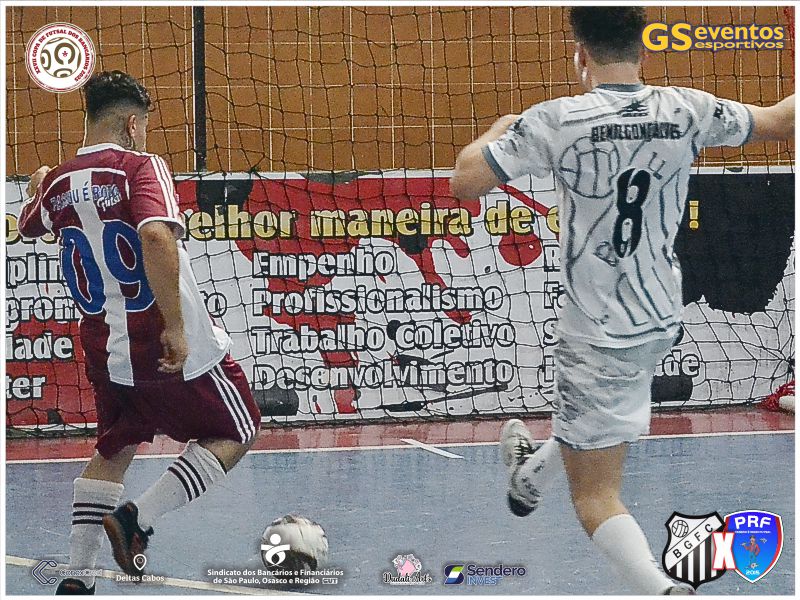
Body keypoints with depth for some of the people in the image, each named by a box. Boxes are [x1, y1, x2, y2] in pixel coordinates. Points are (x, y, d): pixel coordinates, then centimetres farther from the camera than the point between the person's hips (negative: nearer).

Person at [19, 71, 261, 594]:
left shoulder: (58, 183, 5)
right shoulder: (141, 167, -14)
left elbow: (28, 226, 29)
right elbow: (156, 238, -32)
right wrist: (175, 326, -28)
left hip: (105, 351, 7)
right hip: (175, 348, -6)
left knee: (113, 451, 24)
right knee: (237, 433, 11)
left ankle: (76, 577, 18)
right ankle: (138, 517, -5)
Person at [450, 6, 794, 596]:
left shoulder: (557, 121, -20)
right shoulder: (688, 111, -8)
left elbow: (465, 182, -14)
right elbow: (780, 121, 6)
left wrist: (496, 133, 6)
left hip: (599, 336, -6)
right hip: (661, 322, 6)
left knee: (597, 499, -1)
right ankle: (530, 475, 63)